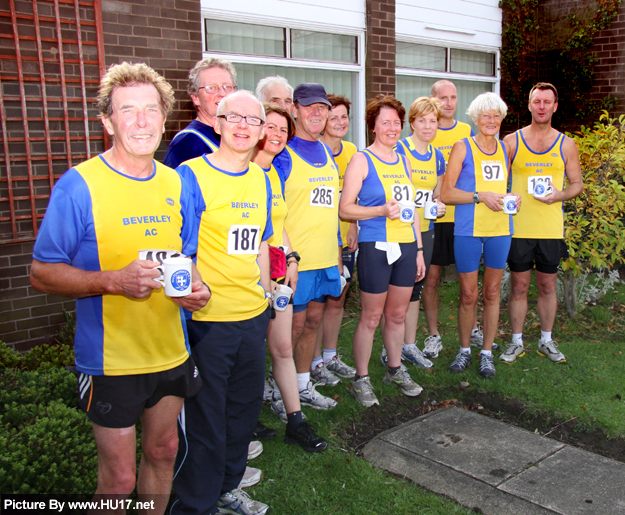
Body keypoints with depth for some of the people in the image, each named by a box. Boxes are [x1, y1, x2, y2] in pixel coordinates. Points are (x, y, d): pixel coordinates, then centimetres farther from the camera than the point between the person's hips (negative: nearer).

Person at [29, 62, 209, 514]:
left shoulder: (176, 184, 3)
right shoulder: (79, 185, -14)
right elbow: (42, 273, -11)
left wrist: (194, 285, -8)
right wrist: (113, 280, -27)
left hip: (172, 353, 5)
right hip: (111, 359, -5)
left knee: (163, 451, 22)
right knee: (119, 476, 7)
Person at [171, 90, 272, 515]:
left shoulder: (261, 179, 10)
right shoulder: (192, 175, -12)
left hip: (253, 315, 7)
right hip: (208, 319, -7)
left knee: (245, 405, 19)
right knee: (205, 416, 5)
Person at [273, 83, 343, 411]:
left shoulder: (327, 155, 14)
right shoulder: (283, 154, -9)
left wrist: (337, 252, 18)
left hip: (326, 258, 7)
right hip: (295, 259, -7)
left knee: (313, 320, 15)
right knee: (294, 324, 1)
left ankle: (303, 386, 29)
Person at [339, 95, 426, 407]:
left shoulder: (403, 161, 15)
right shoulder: (362, 161, -4)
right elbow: (345, 209, -8)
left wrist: (419, 249, 16)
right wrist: (382, 210, -20)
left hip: (406, 246, 6)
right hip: (375, 247, -6)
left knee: (398, 314, 14)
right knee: (371, 317, 2)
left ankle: (395, 370, 31)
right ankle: (361, 379, 16)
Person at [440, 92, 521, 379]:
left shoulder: (505, 148, 13)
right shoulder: (463, 148, -2)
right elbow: (446, 194, -8)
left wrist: (513, 199, 1)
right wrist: (481, 196, -18)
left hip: (500, 230, 4)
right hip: (468, 231, -4)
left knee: (492, 293, 9)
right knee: (468, 295, 3)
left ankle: (487, 353, 22)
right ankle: (464, 350, 22)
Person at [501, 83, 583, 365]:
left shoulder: (566, 144, 6)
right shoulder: (511, 141, 2)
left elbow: (577, 183, 10)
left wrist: (559, 195, -10)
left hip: (551, 228, 1)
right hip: (519, 228, -1)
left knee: (547, 286, 10)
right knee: (519, 286, 5)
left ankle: (546, 341, 25)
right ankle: (516, 342, 18)